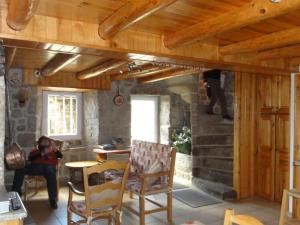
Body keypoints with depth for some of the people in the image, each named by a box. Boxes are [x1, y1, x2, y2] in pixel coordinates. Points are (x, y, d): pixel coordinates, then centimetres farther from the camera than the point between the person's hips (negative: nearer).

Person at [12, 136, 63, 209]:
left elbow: (60, 156, 10)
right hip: (35, 166, 3)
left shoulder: (53, 151, 29)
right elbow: (30, 158, 9)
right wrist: (42, 153, -5)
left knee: (51, 173, -38)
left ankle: (53, 199, -37)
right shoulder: (35, 151, 31)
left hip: (49, 166, -2)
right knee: (19, 170, -23)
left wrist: (55, 149, -8)